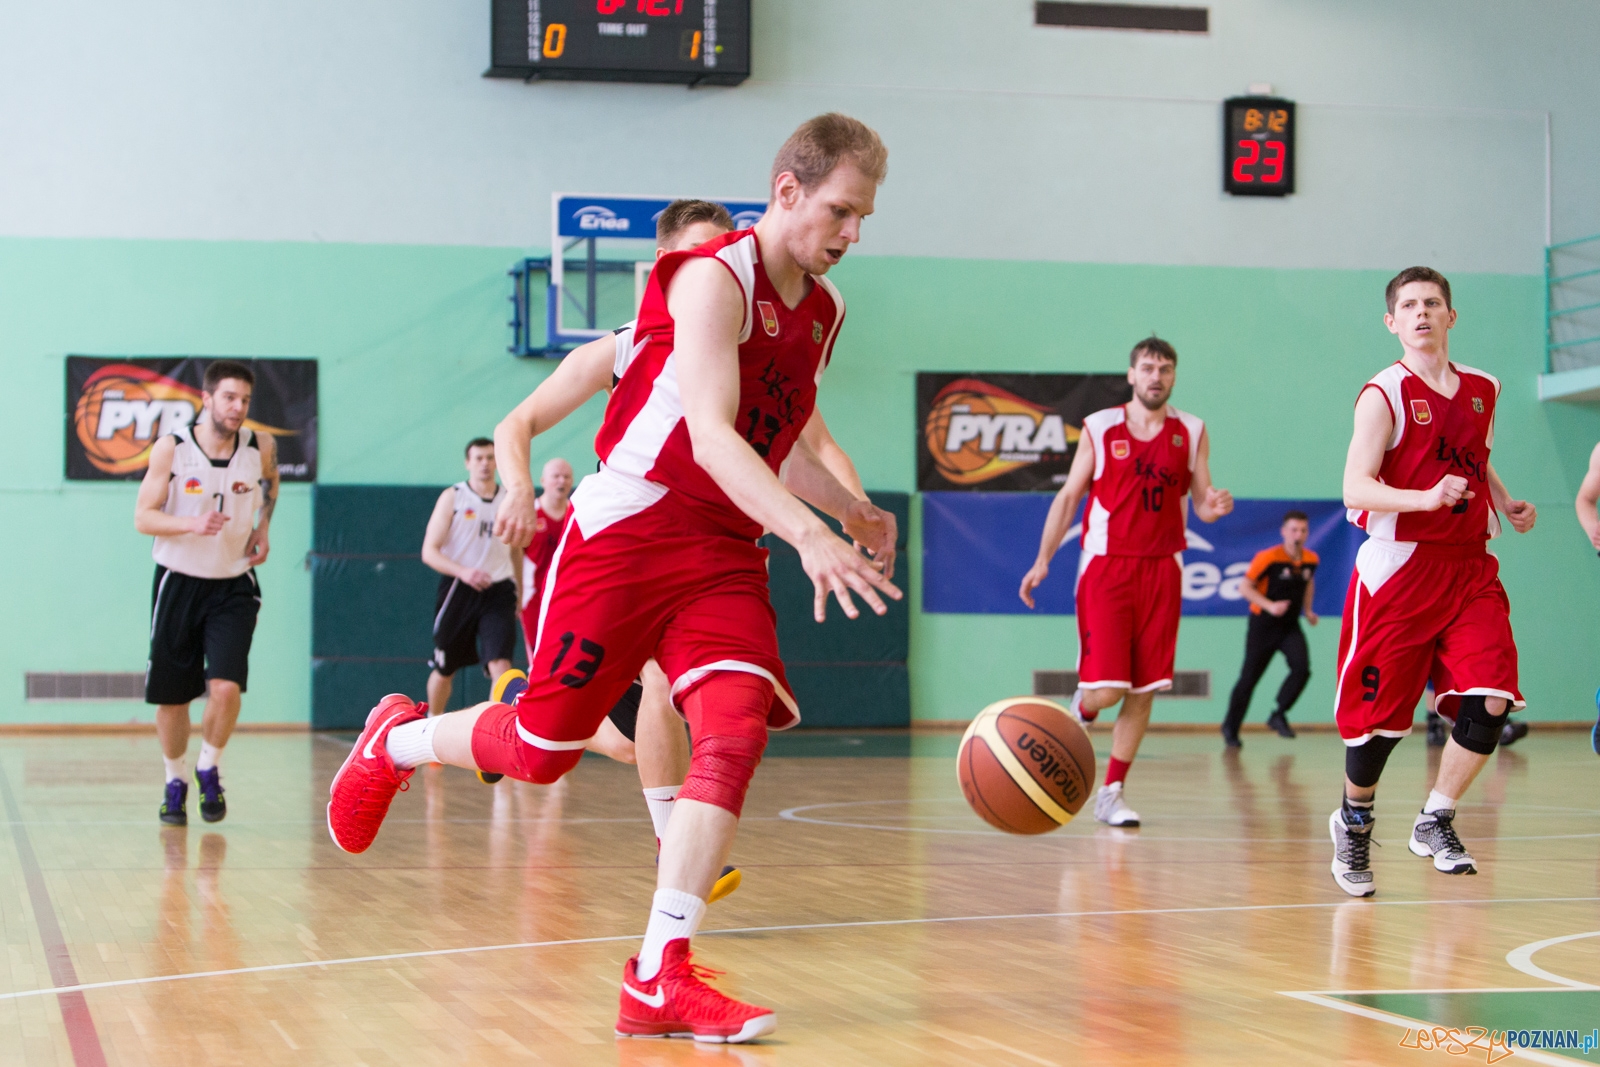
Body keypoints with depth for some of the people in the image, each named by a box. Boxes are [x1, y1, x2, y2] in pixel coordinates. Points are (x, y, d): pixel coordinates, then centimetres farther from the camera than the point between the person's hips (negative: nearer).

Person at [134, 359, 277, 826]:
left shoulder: (260, 447, -6)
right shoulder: (171, 448, -12)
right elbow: (143, 517, -10)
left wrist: (263, 528, 6)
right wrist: (192, 524, -27)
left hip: (233, 585, 1)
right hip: (178, 582, 0)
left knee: (226, 686, -17)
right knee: (172, 696, 6)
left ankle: (209, 770, 9)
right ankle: (175, 783, 28)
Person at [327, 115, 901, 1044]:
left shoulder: (822, 312, 11)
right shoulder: (714, 277, -16)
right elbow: (709, 436, -30)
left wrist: (856, 514, 16)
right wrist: (805, 531, -42)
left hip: (725, 553, 6)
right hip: (625, 536, -6)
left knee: (736, 733, -16)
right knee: (540, 747, 3)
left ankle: (658, 981, -14)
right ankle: (398, 741, 36)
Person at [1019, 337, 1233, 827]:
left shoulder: (1192, 432, 7)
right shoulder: (1099, 429, 2)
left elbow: (1201, 504, 8)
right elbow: (1068, 497, 5)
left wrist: (1214, 506, -17)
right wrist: (1043, 560, -4)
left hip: (1161, 571, 2)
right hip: (1106, 567, -2)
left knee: (1142, 691, 1)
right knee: (1106, 689, -12)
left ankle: (1111, 794, 12)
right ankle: (1081, 711, 25)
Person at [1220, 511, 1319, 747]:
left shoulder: (1310, 560, 0)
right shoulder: (1268, 557, -17)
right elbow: (1244, 588, -15)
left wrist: (1307, 610, 9)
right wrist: (1270, 606, -26)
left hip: (1290, 626, 4)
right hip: (1263, 626, -4)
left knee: (1302, 668, -20)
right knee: (1249, 678, 2)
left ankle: (1279, 715, -3)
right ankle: (1230, 728, 19)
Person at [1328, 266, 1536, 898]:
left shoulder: (1482, 390, 11)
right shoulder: (1383, 395, -7)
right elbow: (1356, 489, -17)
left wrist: (1506, 504, 11)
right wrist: (1427, 497, -33)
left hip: (1470, 569, 5)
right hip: (1398, 568, -5)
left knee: (1491, 700, -12)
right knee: (1380, 713, 0)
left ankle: (1434, 822, 6)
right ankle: (1354, 821, 27)